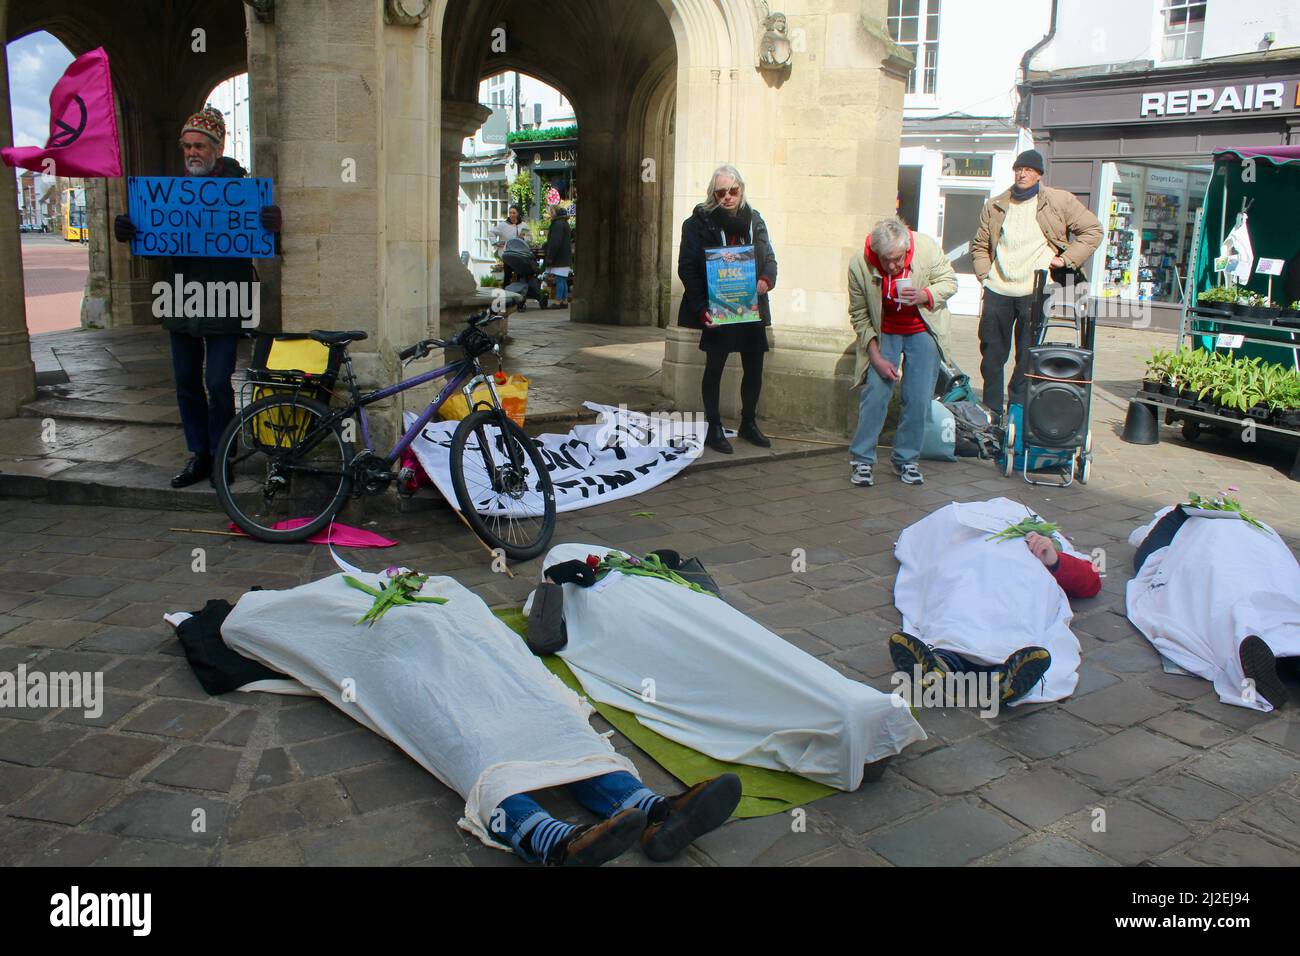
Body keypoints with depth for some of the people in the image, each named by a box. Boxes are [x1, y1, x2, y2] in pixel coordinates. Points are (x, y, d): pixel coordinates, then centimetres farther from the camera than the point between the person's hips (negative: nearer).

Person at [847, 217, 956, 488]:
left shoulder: (927, 248, -22)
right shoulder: (859, 265, -21)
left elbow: (949, 281, -6)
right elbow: (860, 316, -10)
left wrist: (924, 295, -27)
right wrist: (876, 357, -13)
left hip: (922, 331, 1)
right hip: (884, 333, 0)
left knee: (919, 400, -3)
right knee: (875, 394, -9)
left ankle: (906, 460, 12)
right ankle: (861, 460, 2)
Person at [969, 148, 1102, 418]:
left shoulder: (1059, 201, 3)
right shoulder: (994, 206, 12)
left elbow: (1092, 230, 7)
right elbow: (979, 244, 18)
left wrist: (1067, 259, -3)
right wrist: (985, 275, 4)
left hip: (1034, 292, -3)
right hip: (997, 292, 3)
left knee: (1028, 356, -1)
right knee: (991, 353, 7)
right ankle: (991, 411, 18)